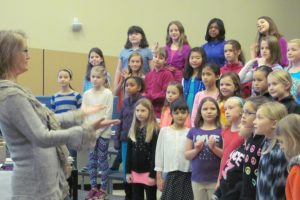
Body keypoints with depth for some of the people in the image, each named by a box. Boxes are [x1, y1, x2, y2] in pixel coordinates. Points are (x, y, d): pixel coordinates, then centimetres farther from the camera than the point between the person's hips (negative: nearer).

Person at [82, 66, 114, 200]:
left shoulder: (108, 94, -5)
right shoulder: (87, 94, 5)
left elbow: (108, 115, -9)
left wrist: (98, 131, -12)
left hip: (103, 132, -3)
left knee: (102, 159, 1)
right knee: (91, 160, 6)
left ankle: (103, 188, 9)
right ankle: (93, 187, 15)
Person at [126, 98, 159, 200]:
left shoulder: (155, 131, -11)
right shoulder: (133, 130, 8)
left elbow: (155, 154, -14)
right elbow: (129, 152, 10)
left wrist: (153, 174, -16)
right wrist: (128, 171, 6)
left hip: (148, 172, -6)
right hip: (135, 172, 6)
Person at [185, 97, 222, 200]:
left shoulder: (222, 131, -3)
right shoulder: (193, 131, 5)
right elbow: (187, 155, 7)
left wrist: (214, 148, -20)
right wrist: (196, 150, -11)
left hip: (216, 179, -3)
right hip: (197, 179, 3)